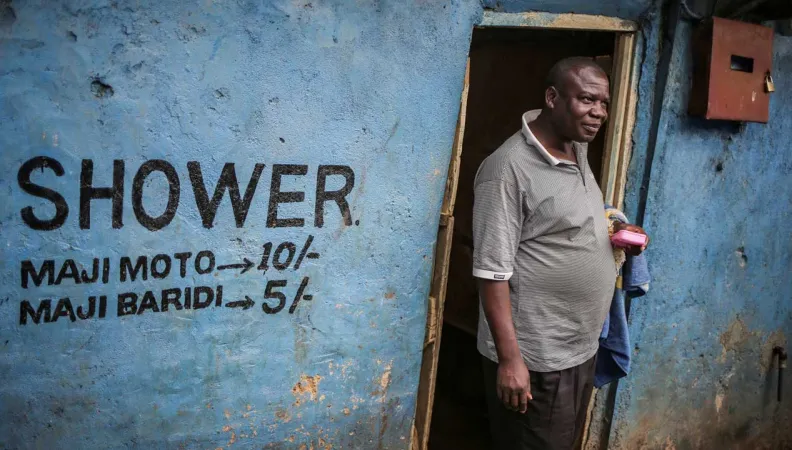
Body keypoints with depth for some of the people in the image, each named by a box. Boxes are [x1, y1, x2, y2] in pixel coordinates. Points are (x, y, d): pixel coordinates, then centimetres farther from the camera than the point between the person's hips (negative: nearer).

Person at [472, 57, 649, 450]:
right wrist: (510, 359, -22)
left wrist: (616, 234, 4)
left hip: (582, 349, 9)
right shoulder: (509, 168, -20)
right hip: (536, 359, -8)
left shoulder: (578, 152, 7)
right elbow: (492, 271, -21)